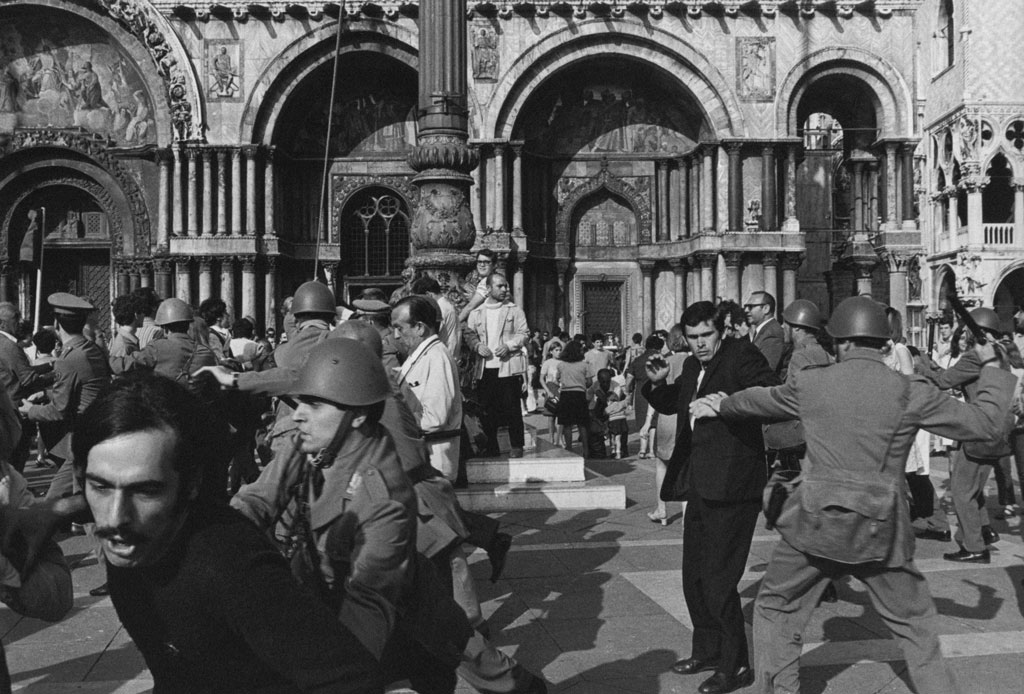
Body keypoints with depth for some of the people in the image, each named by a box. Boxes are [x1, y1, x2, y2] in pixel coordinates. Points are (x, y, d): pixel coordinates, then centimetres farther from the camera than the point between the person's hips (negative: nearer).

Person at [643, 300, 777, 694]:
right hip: (700, 485, 9)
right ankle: (707, 650, 32)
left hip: (731, 487, -9)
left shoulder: (742, 355, -7)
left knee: (718, 579, -6)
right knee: (694, 575, 16)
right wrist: (658, 383, 11)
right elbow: (671, 404, 30)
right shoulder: (693, 367, 16)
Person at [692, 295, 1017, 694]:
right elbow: (984, 423, 2)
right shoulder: (912, 393, -5)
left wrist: (721, 407, 41)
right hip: (880, 534, 0)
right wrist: (991, 369, 19)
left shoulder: (809, 383, 0)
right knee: (915, 624, 18)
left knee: (776, 609, 18)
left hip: (816, 524, 0)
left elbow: (759, 401, 19)